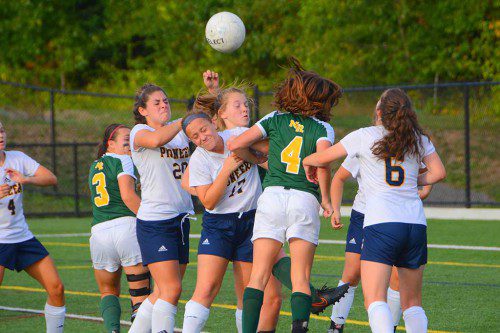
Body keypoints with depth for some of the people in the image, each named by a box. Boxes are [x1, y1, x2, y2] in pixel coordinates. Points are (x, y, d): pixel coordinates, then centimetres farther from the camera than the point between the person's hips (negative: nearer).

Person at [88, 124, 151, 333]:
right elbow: (128, 195, -13)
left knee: (108, 292, 18)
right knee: (141, 295, -1)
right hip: (127, 227, -5)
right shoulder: (123, 161, 0)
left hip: (99, 232, 5)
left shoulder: (95, 167, 21)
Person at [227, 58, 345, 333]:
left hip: (272, 196, 1)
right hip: (305, 200, -1)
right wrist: (326, 198, -2)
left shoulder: (275, 119, 12)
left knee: (258, 277, 1)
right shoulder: (323, 128, 7)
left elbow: (235, 145, 5)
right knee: (301, 279, 1)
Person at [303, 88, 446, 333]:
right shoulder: (419, 139, 12)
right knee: (412, 303, 16)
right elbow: (438, 173, 9)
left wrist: (308, 163, 30)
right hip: (416, 223, 4)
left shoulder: (364, 136, 4)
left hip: (381, 224, -4)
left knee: (375, 300, -12)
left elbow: (321, 158, 7)